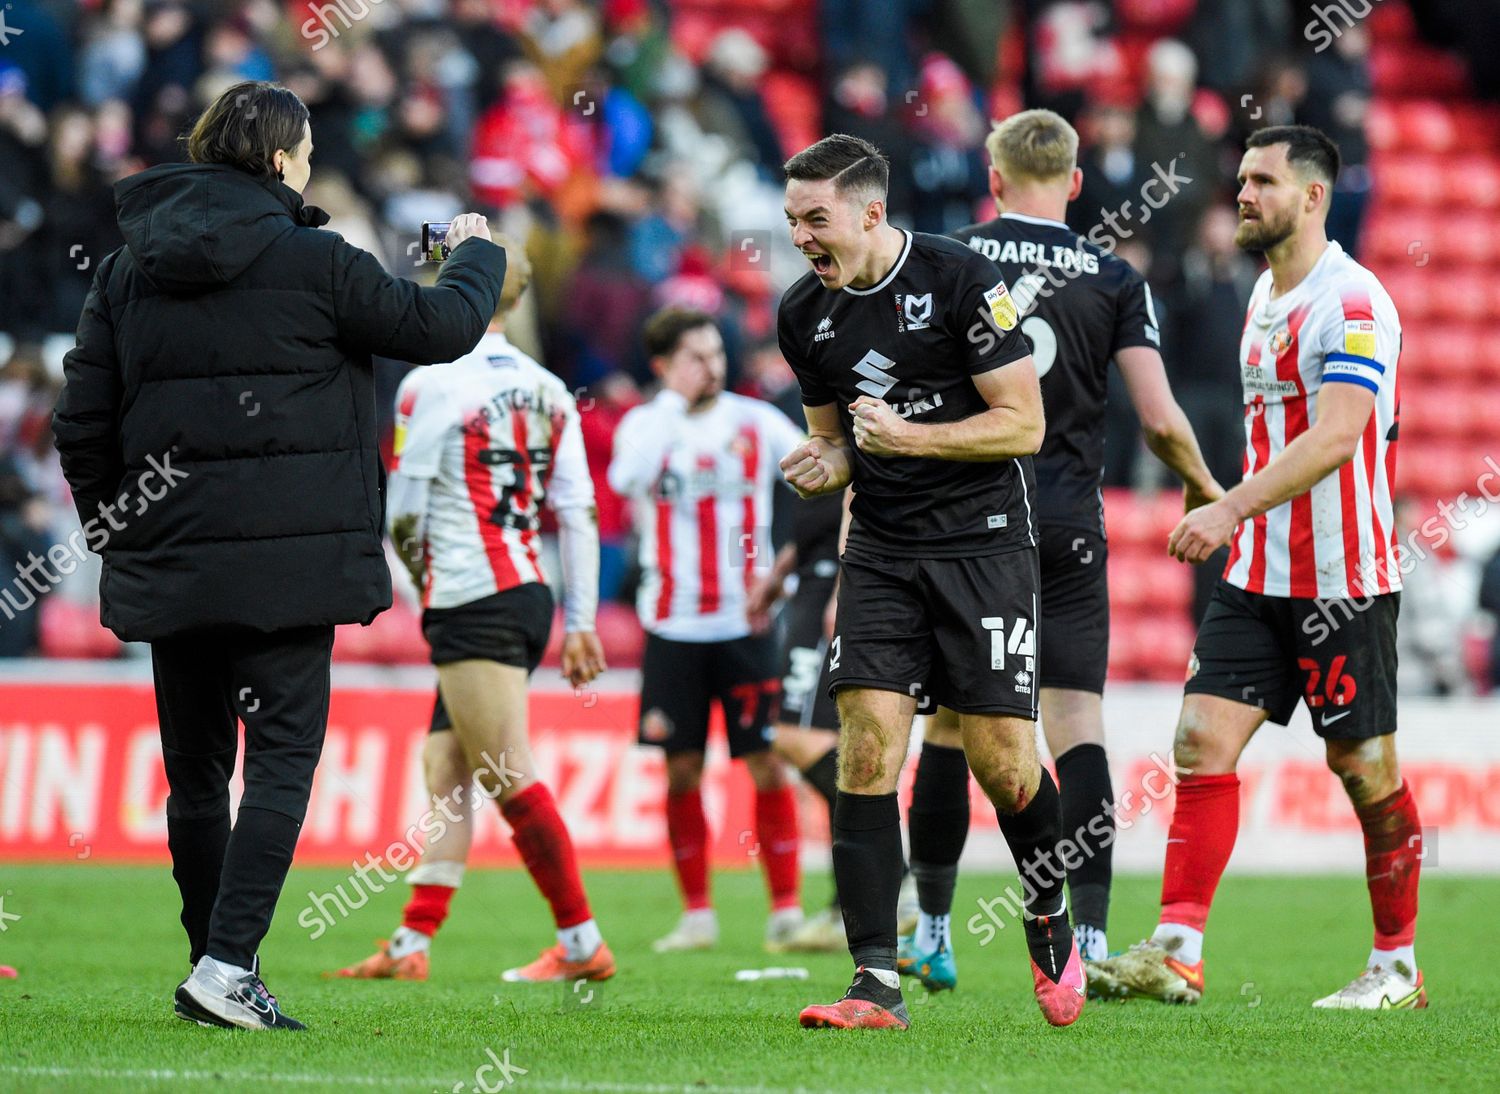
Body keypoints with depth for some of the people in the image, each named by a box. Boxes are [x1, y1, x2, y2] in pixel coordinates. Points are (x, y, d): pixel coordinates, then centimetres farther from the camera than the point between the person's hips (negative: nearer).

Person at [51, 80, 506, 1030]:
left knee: (195, 766, 13)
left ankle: (215, 970, 18)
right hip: (284, 558, -5)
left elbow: (83, 424, 8)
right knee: (282, 754, -4)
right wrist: (478, 254, 23)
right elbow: (440, 327, 3)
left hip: (167, 558, 5)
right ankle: (229, 963, -17)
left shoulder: (128, 270, 9)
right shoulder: (308, 261, -6)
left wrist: (114, 533, 19)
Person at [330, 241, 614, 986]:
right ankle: (411, 945, 10)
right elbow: (579, 515, 9)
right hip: (530, 594, 8)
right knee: (444, 774, 10)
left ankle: (582, 945, -5)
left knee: (510, 780, -6)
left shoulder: (434, 384, -9)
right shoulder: (547, 392, 11)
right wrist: (580, 623, 12)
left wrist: (425, 577, 13)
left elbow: (404, 516, -8)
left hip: (471, 604, -8)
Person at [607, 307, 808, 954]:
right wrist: (674, 402, -16)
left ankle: (786, 910, 1)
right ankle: (696, 914, 10)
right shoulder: (645, 425, 1)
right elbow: (627, 479, -20)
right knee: (681, 769, 1)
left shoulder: (756, 422, 2)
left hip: (747, 623, 0)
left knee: (767, 764, -5)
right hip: (673, 627, 1)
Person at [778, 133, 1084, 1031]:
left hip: (985, 542, -4)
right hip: (881, 549, 4)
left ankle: (1053, 923, 24)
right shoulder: (806, 315, 6)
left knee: (1004, 762, -5)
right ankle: (877, 983, -10)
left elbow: (1025, 424, -10)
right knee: (867, 750, -10)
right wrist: (825, 466, -4)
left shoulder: (962, 281, -11)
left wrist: (908, 436, -20)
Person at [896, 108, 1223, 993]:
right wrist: (1204, 487, 14)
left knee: (949, 722, 9)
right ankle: (1092, 937, -10)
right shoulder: (1114, 280, 0)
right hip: (1068, 522, 0)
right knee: (1079, 723, -1)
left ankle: (932, 934, 14)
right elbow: (1160, 420, -4)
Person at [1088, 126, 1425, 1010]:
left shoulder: (1351, 302, -15)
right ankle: (1177, 954, -10)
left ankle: (1398, 965, 16)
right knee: (1203, 740, -6)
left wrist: (1232, 508, -33)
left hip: (1344, 580, -8)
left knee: (1366, 770, 2)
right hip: (1258, 574, 8)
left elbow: (1334, 438, -26)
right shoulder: (1266, 298, 14)